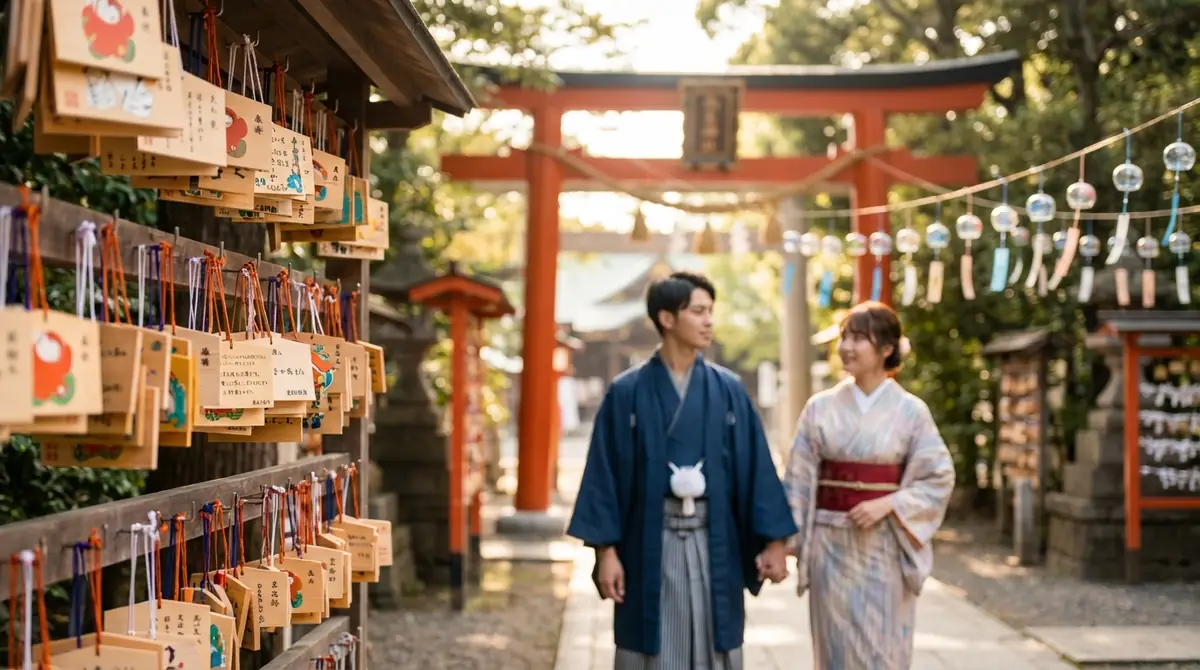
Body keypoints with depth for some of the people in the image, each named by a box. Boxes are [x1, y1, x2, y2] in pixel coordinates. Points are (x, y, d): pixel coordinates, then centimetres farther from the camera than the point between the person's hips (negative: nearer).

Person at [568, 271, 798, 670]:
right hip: (650, 544, -2)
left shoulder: (728, 391, 4)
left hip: (714, 543, 2)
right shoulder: (627, 392, -2)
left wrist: (774, 538, -2)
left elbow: (755, 466, 3)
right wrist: (606, 549, -9)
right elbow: (605, 473, -3)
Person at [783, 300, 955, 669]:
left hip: (885, 547, -2)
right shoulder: (820, 408, 2)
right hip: (832, 545, 2)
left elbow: (938, 478, -2)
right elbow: (800, 481, 4)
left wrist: (887, 505, -14)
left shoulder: (910, 411, -3)